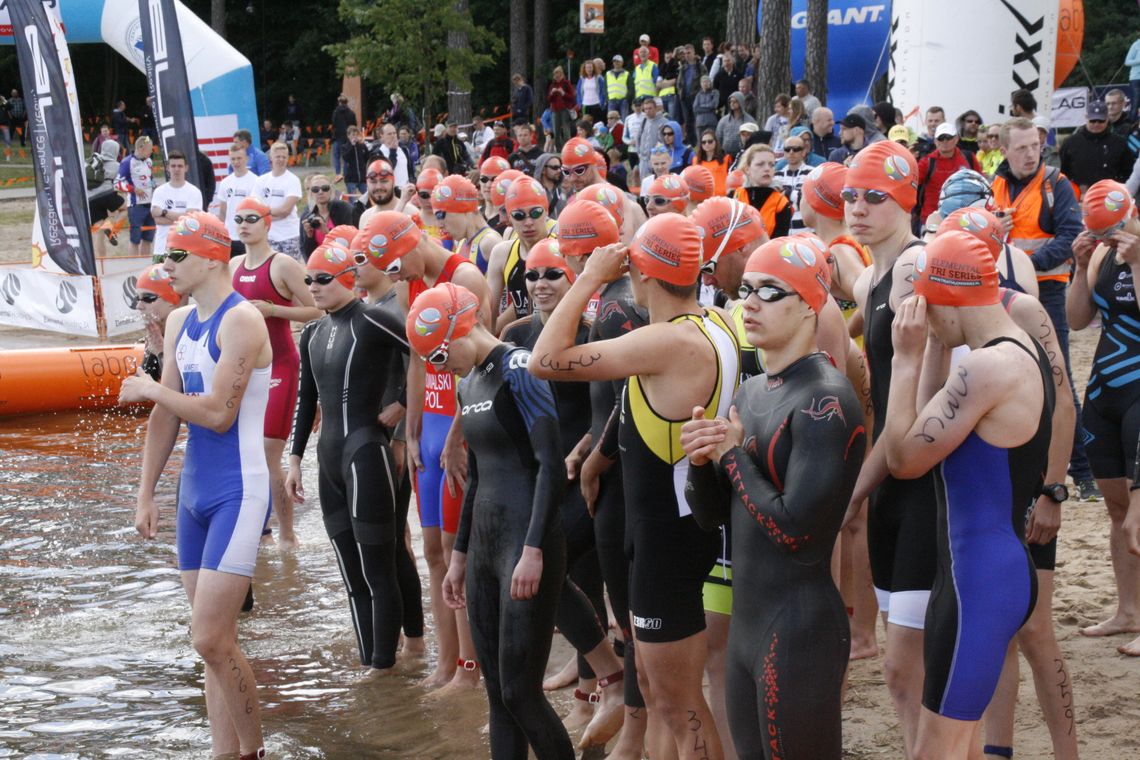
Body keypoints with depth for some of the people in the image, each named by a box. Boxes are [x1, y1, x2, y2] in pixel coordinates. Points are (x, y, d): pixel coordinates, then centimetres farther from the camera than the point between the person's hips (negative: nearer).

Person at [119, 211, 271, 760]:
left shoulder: (240, 321, -13)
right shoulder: (179, 323, 12)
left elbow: (218, 414, -20)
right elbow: (164, 417, 15)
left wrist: (151, 389, -7)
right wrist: (146, 495, 11)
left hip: (238, 493, -8)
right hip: (195, 491, 8)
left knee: (210, 638, -12)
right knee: (215, 638, 10)